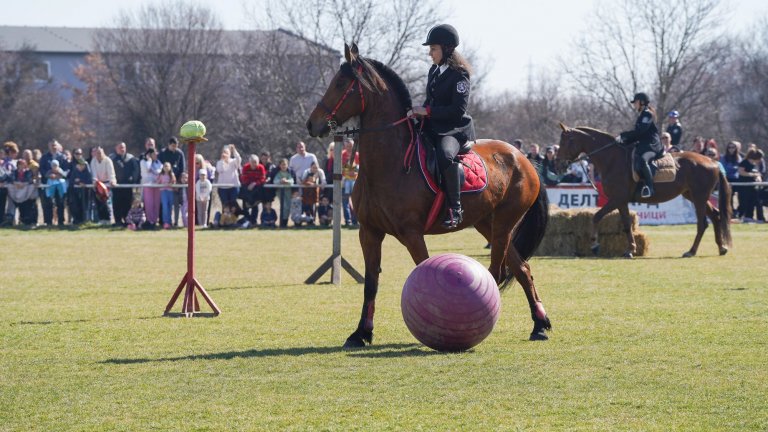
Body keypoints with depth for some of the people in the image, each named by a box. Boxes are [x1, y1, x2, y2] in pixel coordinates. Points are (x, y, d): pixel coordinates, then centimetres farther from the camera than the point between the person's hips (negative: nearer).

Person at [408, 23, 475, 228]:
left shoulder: (458, 75, -11)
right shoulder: (434, 71, 14)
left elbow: (458, 109, -19)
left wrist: (428, 111, -20)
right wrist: (419, 112, 2)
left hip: (455, 130, -10)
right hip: (433, 129, 10)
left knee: (445, 156, -39)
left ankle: (455, 209, -33)